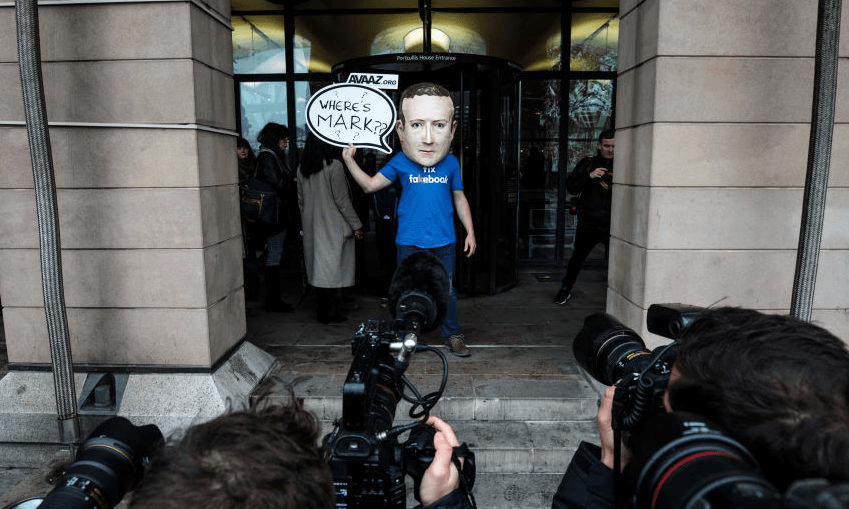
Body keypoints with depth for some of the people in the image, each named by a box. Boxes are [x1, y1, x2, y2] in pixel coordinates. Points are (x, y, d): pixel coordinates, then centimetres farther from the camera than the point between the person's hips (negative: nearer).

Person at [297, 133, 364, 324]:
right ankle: (329, 312, 3)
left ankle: (323, 311, 19)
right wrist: (356, 225, -7)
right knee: (332, 269, -1)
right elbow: (342, 199, -13)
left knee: (318, 269, 11)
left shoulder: (302, 168, 6)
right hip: (333, 227, -6)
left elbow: (301, 200, 12)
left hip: (311, 227, 6)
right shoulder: (333, 166, -13)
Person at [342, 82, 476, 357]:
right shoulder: (400, 163, -3)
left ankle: (452, 335, 29)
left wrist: (470, 232, 11)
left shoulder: (451, 163, 1)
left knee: (446, 290, 11)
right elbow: (370, 185, 4)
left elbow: (459, 198, 12)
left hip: (443, 241, 1)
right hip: (409, 241, -1)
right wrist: (349, 160, -5)